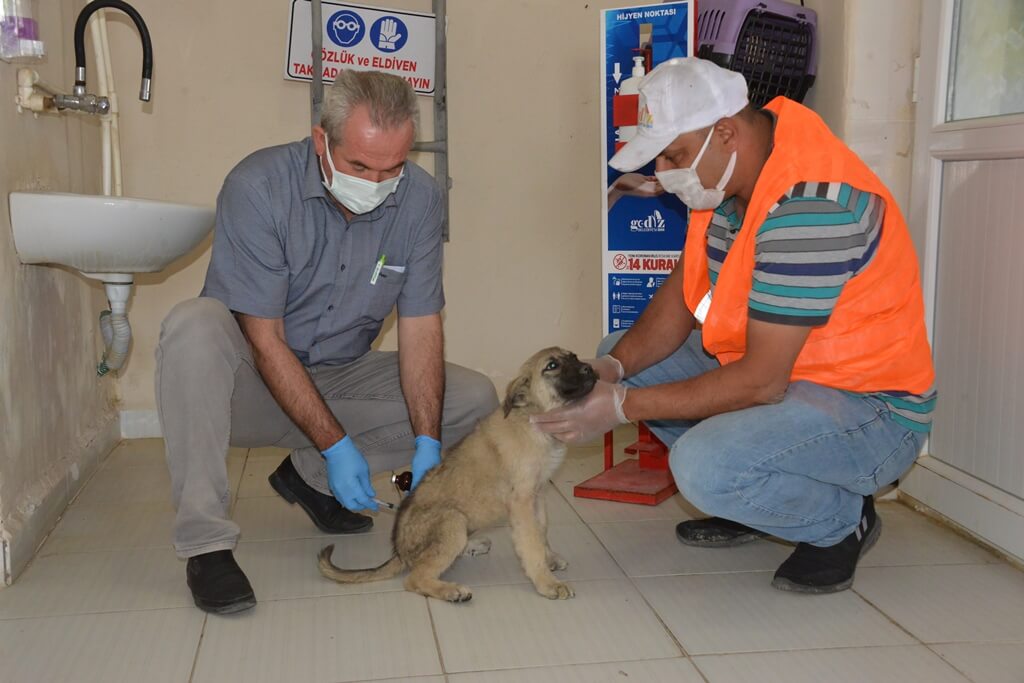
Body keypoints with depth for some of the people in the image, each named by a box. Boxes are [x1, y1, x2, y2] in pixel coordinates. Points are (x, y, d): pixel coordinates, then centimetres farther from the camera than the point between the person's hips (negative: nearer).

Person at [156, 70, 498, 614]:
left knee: (476, 399, -10)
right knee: (195, 323, -35)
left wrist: (428, 444, -20)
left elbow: (420, 328, -10)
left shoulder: (418, 198, -11)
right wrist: (335, 445, -26)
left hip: (341, 377, 4)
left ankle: (309, 476, 0)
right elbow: (265, 339, -22)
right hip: (254, 385, -4)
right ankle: (205, 543, -30)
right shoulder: (257, 187, -22)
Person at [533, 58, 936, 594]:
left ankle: (844, 517, -1)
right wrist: (613, 367, -12)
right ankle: (750, 497, 12)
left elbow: (761, 381, -30)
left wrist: (623, 406, -25)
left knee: (704, 465, -33)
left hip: (870, 408, -9)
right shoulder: (725, 170, -1)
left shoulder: (808, 203, -30)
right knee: (619, 353, 7)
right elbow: (682, 294, 5)